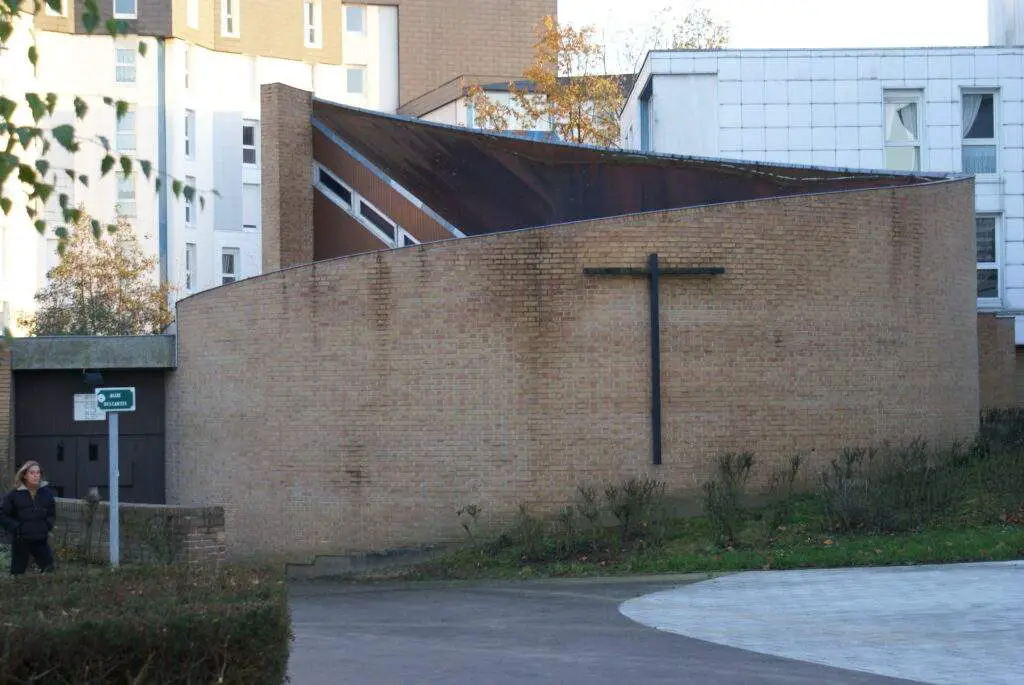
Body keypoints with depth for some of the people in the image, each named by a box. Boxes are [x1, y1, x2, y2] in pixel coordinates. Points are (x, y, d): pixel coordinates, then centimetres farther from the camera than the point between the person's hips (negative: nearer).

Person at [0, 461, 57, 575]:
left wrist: (47, 525, -1)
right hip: (21, 541, -3)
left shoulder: (46, 492, 4)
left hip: (41, 540, 3)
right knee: (17, 573, 3)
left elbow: (52, 514, 17)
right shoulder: (14, 495, -7)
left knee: (49, 570, 2)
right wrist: (16, 527, -13)